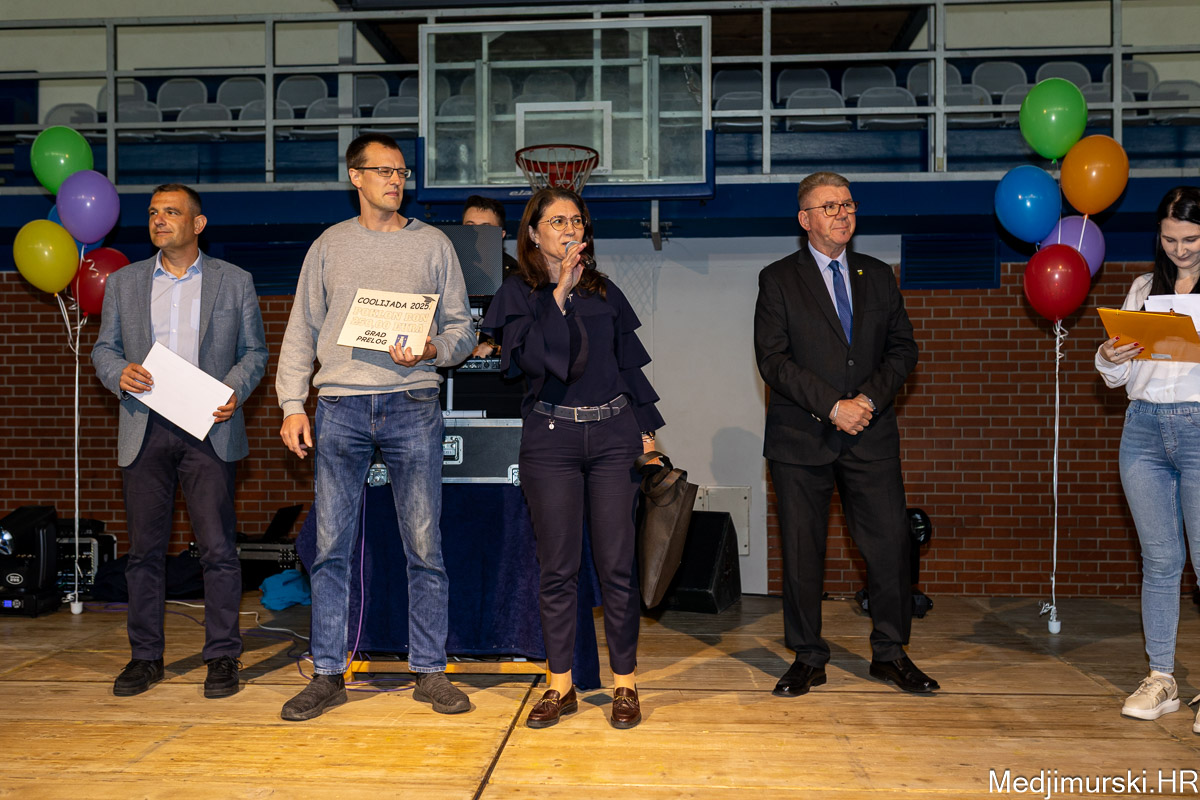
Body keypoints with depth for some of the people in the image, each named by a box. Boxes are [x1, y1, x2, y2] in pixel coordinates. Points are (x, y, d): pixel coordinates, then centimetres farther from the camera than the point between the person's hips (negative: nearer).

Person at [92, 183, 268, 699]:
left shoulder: (235, 282, 8)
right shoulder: (123, 282, 14)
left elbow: (254, 351, 8)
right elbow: (104, 348, 15)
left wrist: (235, 391, -10)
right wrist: (119, 373, -7)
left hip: (209, 430, -2)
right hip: (144, 431, 2)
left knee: (218, 548, -3)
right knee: (144, 548, 6)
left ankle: (222, 655, 8)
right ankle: (145, 656, 18)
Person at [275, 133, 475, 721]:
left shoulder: (433, 244, 11)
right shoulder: (328, 247, 13)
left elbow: (461, 327, 10)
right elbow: (302, 331, 12)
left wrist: (430, 349, -11)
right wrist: (292, 406, 2)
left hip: (412, 405, -1)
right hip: (340, 407, 1)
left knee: (424, 547, 1)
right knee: (330, 547, 2)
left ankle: (429, 672, 11)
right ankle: (328, 674, 12)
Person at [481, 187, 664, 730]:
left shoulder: (605, 292, 13)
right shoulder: (518, 293, 5)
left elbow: (630, 365, 14)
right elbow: (530, 357, -12)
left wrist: (645, 430, 6)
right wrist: (560, 293, -10)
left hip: (612, 433, 2)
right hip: (550, 437, -2)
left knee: (617, 564, 2)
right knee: (557, 567, 3)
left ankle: (624, 683, 12)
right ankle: (560, 685, 15)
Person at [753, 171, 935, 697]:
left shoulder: (879, 277, 14)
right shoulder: (778, 279, 3)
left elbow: (903, 349, 9)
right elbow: (773, 360, -7)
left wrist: (869, 399, -8)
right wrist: (833, 406, -14)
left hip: (871, 436, 3)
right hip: (801, 437, -2)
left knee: (890, 542, 0)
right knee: (801, 550, 2)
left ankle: (890, 654, 17)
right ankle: (808, 659, 16)